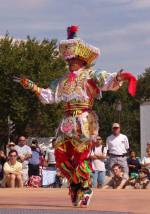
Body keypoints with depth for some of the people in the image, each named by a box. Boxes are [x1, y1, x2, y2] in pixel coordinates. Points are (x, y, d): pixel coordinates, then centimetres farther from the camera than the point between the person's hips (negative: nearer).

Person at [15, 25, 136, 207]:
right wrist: (32, 87, 14)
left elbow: (108, 82, -15)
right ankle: (75, 184, 20)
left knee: (81, 156, -7)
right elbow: (49, 96, 21)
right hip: (67, 122, 6)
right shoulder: (64, 80, 18)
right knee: (61, 154, 1)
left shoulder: (90, 75, 0)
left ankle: (85, 188, 9)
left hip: (84, 122, -6)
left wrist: (119, 77, -35)